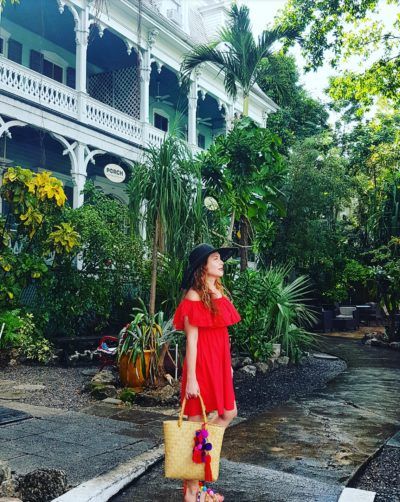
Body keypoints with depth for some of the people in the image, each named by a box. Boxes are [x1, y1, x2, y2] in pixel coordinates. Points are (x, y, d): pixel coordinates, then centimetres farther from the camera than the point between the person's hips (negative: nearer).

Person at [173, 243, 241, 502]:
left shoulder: (219, 292, 11)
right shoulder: (194, 296, -14)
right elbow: (191, 339, -17)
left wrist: (227, 364, 18)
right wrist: (190, 379, -18)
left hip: (219, 364, 9)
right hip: (201, 364, -9)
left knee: (228, 413, 19)